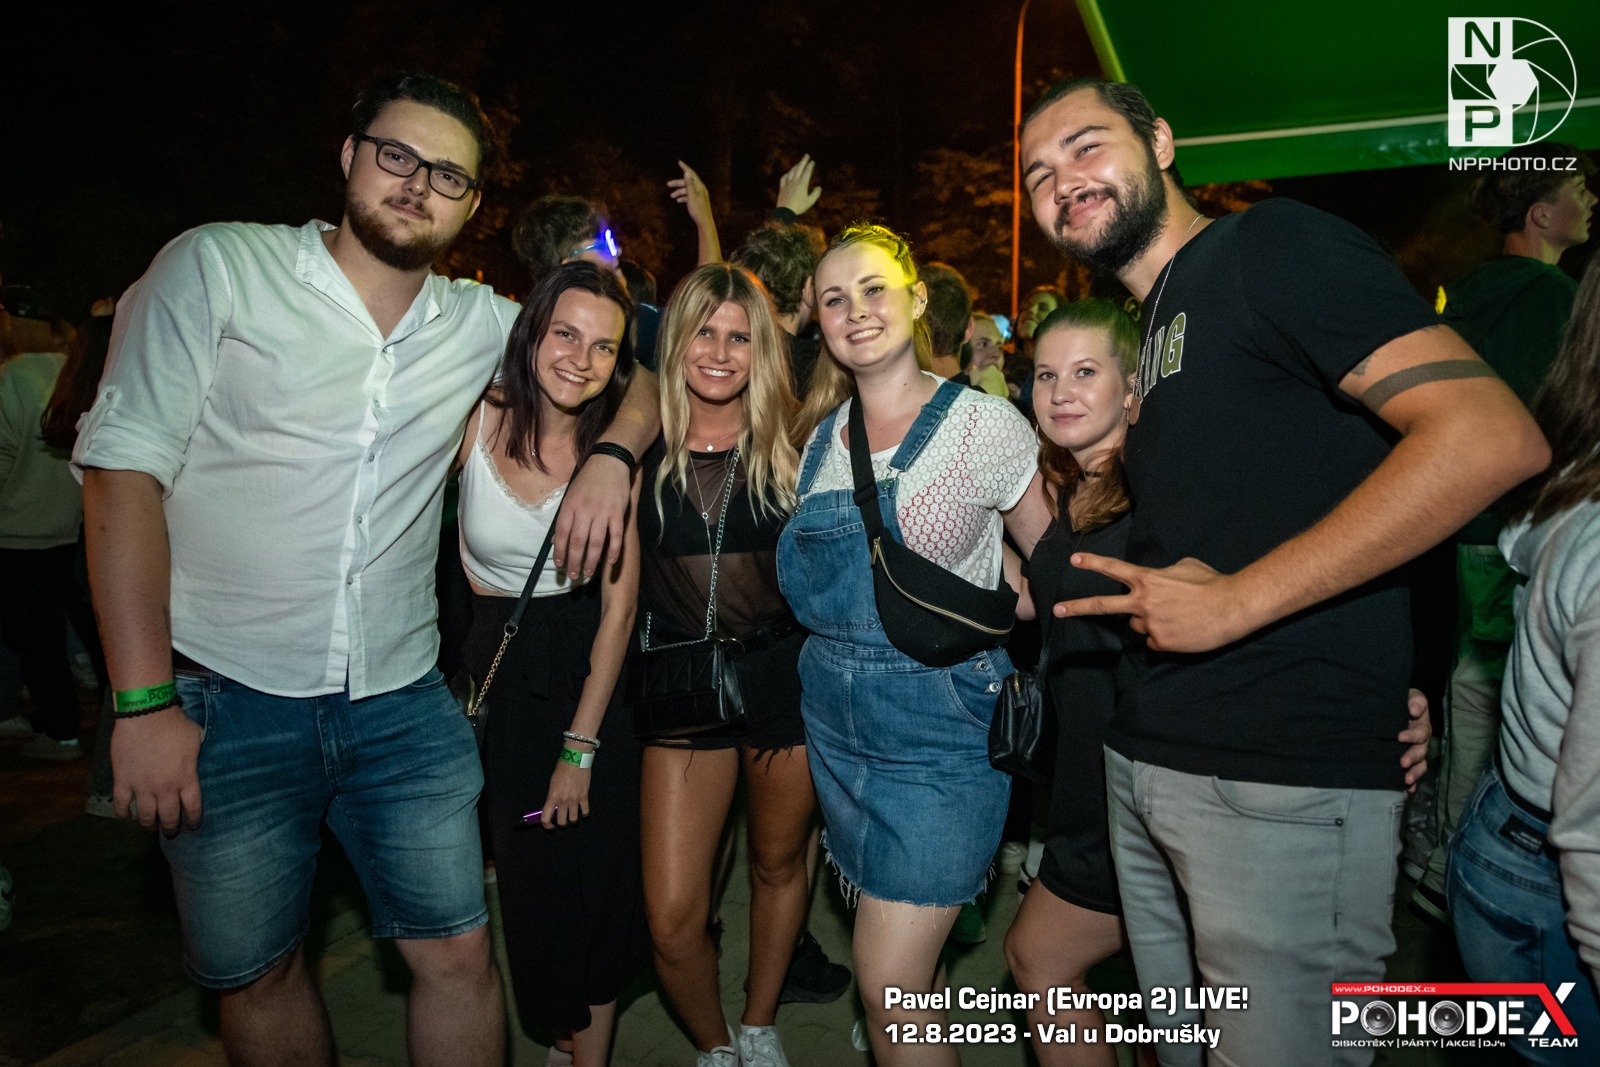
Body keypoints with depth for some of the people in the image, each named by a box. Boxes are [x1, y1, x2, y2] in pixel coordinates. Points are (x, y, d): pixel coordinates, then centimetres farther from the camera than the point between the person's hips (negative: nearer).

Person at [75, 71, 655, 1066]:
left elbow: (642, 362, 14)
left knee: (460, 955, 6)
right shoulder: (218, 266, -4)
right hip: (225, 702, -1)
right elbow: (124, 471, -8)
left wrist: (611, 455, -8)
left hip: (404, 705, 2)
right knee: (258, 975, 14)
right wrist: (144, 702, -12)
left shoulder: (482, 324, 4)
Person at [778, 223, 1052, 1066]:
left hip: (940, 727, -5)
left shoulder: (983, 424, -10)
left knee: (890, 986, -4)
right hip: (835, 720, 5)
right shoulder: (819, 434, 5)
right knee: (888, 981, 19)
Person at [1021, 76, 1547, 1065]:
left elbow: (1494, 437, -20)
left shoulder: (1274, 244, -7)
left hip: (1286, 778, -8)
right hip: (1146, 761, 8)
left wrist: (1235, 602, -19)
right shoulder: (1150, 328, 17)